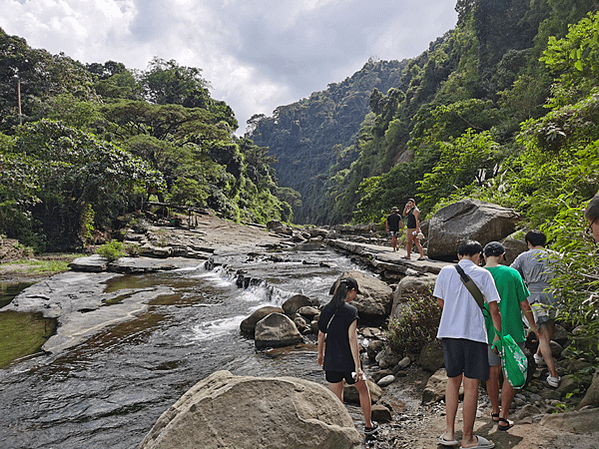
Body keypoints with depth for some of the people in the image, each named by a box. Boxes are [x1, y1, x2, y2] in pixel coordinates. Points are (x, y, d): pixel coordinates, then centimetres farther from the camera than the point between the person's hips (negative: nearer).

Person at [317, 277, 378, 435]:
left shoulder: (327, 309, 2)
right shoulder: (350, 311, -15)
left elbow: (321, 334, 9)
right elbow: (352, 339, -19)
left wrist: (320, 354, 23)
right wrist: (357, 365, -16)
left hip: (330, 361, 4)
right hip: (347, 361, -4)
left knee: (336, 399, 13)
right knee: (363, 391, 20)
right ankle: (369, 426, 35)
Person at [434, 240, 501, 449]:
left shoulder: (446, 271, 5)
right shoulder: (483, 274, -3)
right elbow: (494, 308, -3)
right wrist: (499, 334, 8)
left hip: (449, 332, 4)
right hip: (474, 333, -3)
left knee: (453, 381, 17)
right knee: (471, 385, 5)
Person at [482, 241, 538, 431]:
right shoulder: (512, 274, -9)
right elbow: (524, 305, -5)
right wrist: (533, 326, 10)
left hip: (489, 332, 2)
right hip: (512, 330, -2)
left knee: (493, 371, 17)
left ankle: (495, 411, 32)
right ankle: (503, 418, 13)